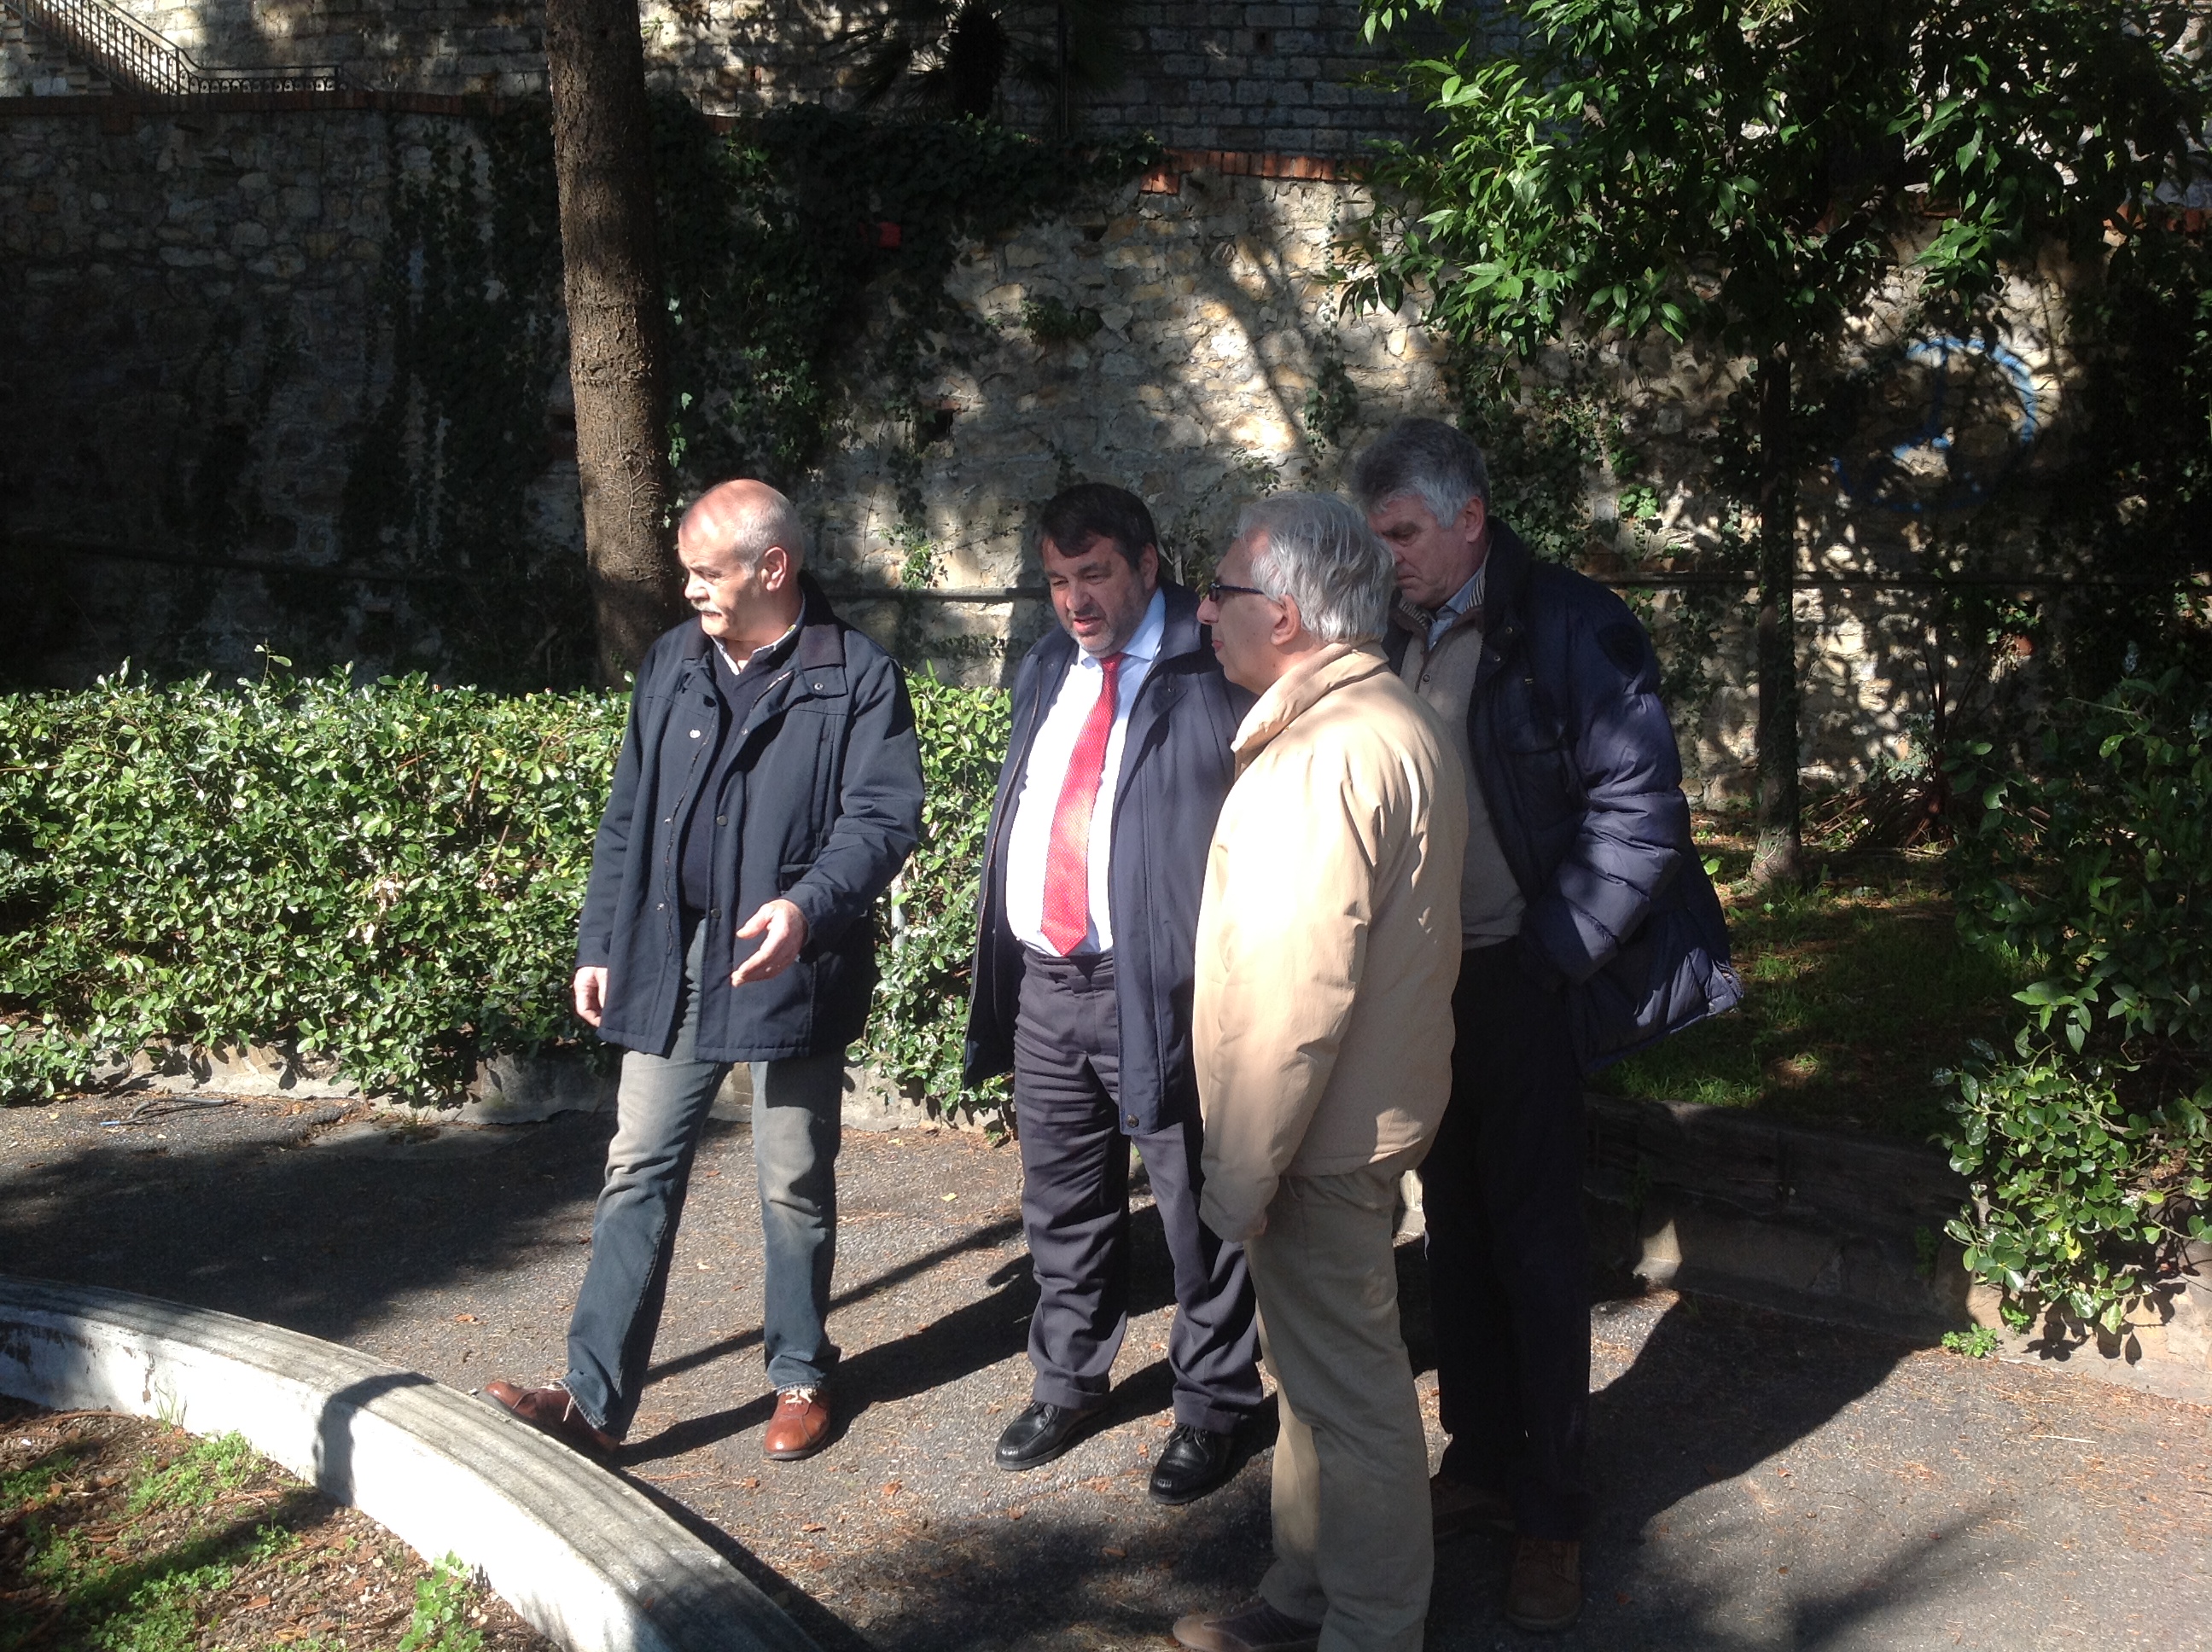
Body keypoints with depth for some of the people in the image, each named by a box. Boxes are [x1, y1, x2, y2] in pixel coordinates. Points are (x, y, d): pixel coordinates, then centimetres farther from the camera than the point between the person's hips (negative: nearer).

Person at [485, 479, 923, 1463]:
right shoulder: (672, 664, 9)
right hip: (669, 964, 4)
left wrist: (808, 907, -30)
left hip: (791, 967, -4)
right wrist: (598, 943, 10)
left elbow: (883, 818, -14)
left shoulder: (857, 679, -7)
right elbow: (626, 819, 13)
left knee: (794, 1187, 9)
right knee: (638, 1173, 4)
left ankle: (801, 1376, 27)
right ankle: (595, 1397, 7)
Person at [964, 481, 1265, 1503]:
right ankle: (1066, 1382, 37)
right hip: (1044, 984, 7)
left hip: (1157, 987, -7)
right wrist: (999, 963, 15)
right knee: (1063, 1206, 19)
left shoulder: (1212, 675, -10)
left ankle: (1213, 1406, 22)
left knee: (1196, 1210, 5)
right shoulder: (1045, 672, 14)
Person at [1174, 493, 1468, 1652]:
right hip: (1359, 1116, 10)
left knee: (1347, 1389, 4)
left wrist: (1243, 1175, -19)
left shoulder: (1330, 753, -24)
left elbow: (1295, 994, -27)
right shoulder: (1387, 723, 11)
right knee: (1316, 1370, 21)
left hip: (1325, 1141, -10)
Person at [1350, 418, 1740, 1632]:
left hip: (1521, 986, -5)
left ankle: (1550, 1510, 15)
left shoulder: (1571, 630, -12)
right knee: (1456, 1232, 14)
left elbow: (1637, 813, -13)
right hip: (1423, 983, 6)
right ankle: (1477, 1464, 29)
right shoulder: (1398, 637, 6)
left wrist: (1544, 957, -14)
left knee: (1536, 1244, 2)